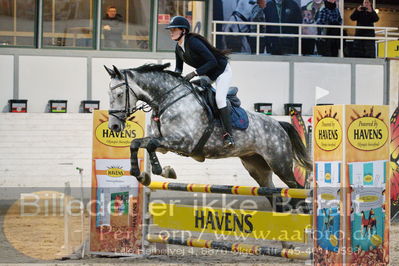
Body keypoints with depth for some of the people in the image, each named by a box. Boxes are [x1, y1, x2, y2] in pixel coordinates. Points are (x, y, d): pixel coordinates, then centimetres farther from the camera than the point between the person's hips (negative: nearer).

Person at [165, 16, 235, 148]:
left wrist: (194, 73, -36)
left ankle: (229, 135, -23)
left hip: (222, 71, -10)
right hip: (207, 75, 10)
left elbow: (212, 61, -33)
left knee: (219, 98, -24)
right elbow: (178, 68, 7)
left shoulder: (193, 42, -30)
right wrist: (176, 74, -17)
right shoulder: (178, 48, -3)